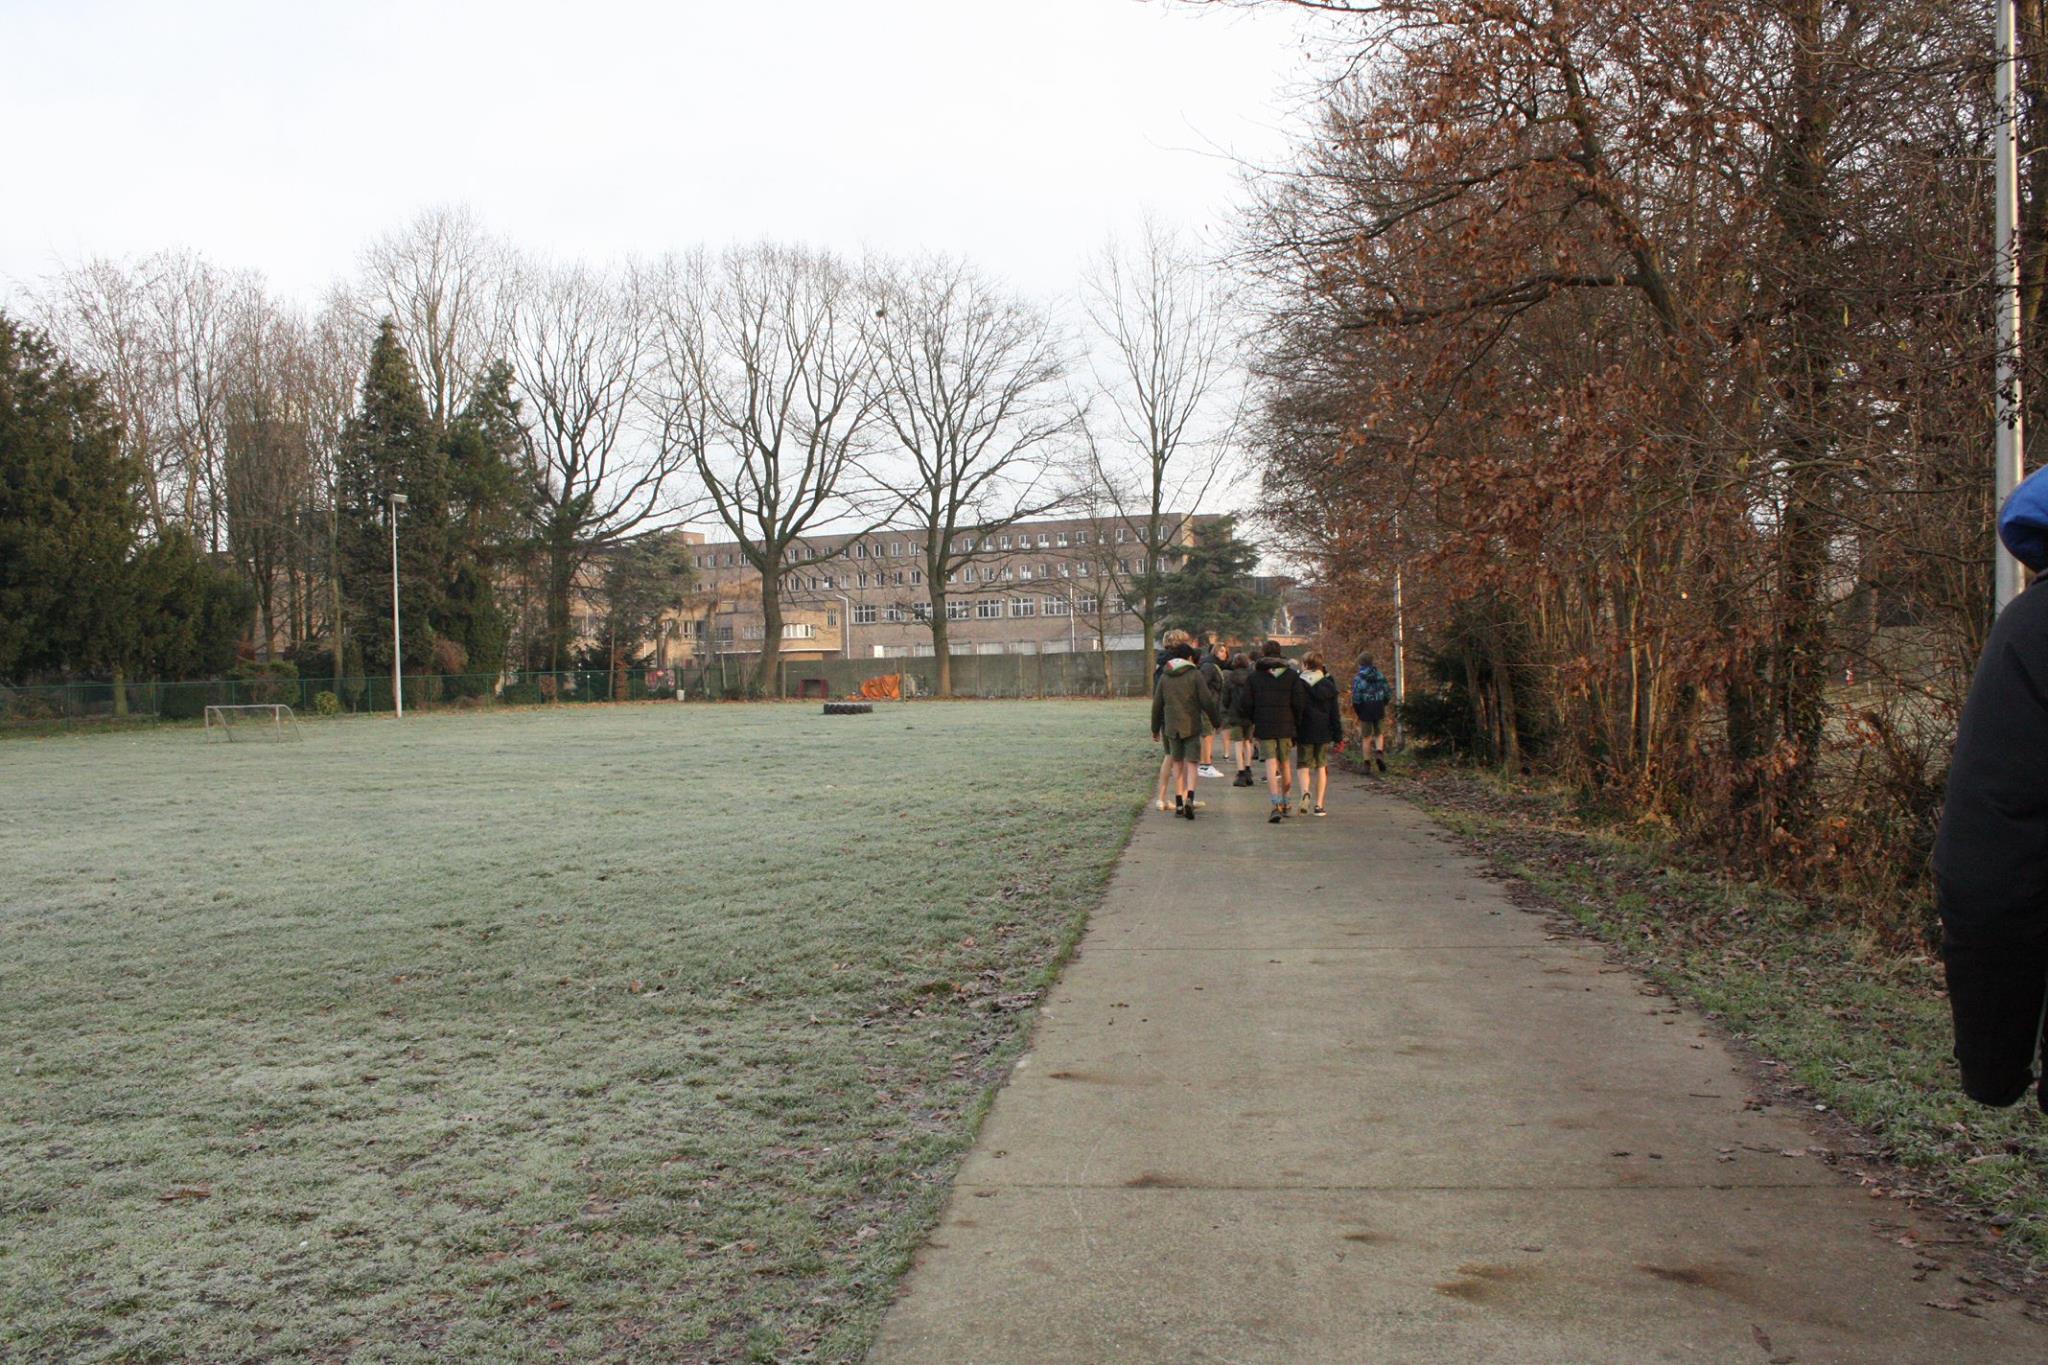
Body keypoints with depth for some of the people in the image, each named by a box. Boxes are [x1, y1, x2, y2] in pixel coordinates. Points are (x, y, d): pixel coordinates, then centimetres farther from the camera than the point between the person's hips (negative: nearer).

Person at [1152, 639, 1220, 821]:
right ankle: (1189, 797, -20)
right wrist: (1215, 722, 4)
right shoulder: (1195, 674, -6)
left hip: (1171, 726, 3)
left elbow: (1157, 705, 9)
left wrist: (1155, 729, 18)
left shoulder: (1164, 676, 6)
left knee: (1177, 764, 12)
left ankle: (1179, 803, 10)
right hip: (1192, 726, -3)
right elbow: (1207, 701, -8)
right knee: (1192, 763, 0)